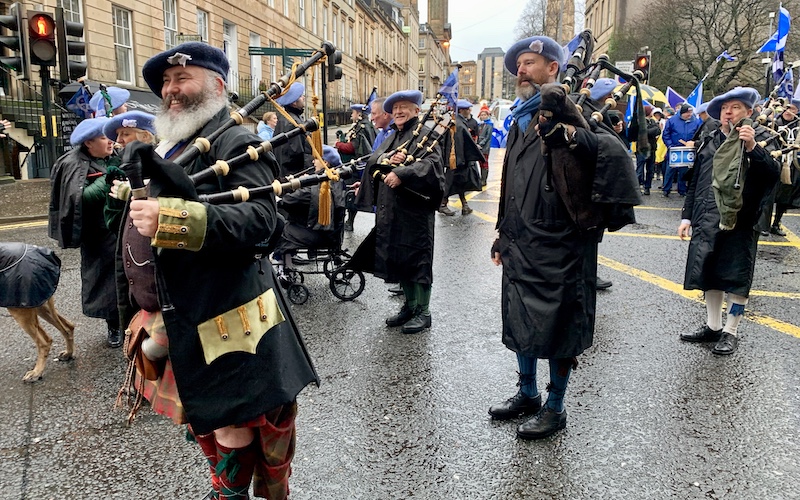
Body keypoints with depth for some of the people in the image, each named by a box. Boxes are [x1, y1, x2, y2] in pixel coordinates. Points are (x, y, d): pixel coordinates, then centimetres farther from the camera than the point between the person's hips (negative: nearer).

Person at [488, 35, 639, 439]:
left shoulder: (572, 111, -8)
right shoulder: (520, 120, 15)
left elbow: (615, 152, -26)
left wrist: (570, 134, -39)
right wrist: (502, 238, 20)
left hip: (559, 245, -8)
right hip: (521, 245, 8)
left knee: (557, 326, 4)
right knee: (520, 320, 16)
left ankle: (554, 408, 22)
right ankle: (527, 393, 35)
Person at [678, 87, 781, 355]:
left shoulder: (760, 138, 0)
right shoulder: (710, 141, 12)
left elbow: (774, 174, -15)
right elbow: (695, 182, 16)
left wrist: (753, 147, -27)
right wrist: (687, 216, 12)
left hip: (740, 222, -4)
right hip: (707, 222, 5)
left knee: (736, 279, 3)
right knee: (710, 276, 11)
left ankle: (730, 332, 16)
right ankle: (713, 327, 25)